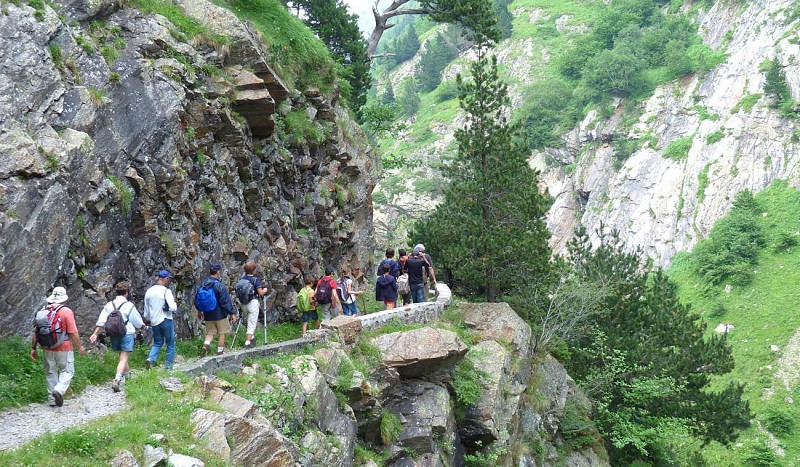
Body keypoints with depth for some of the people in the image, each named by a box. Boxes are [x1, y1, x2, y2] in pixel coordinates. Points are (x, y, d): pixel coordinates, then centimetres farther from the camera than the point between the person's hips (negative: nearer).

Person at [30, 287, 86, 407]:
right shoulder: (66, 311, -11)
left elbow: (35, 332, 4)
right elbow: (73, 333, -13)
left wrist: (33, 348, 12)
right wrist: (80, 347, -2)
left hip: (48, 349, 4)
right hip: (64, 348, -4)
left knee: (51, 373, 14)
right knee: (67, 371, 9)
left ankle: (53, 400, 16)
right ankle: (59, 390, -15)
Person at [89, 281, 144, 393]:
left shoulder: (109, 305, 0)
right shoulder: (129, 306, -10)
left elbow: (101, 322, -4)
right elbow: (138, 323, -1)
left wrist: (95, 334, 0)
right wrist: (142, 324, 20)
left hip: (114, 335, 5)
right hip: (127, 334, -5)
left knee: (122, 356, 23)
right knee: (123, 359, -5)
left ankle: (128, 374, 40)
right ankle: (117, 380, -19)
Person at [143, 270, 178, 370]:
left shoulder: (149, 291, 4)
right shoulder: (166, 291, -14)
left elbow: (146, 310, 14)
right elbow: (173, 308, -21)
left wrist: (147, 320, 30)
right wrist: (175, 304, 1)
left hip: (154, 321, 5)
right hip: (166, 320, -5)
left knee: (157, 343, 18)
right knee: (170, 344, 9)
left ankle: (150, 359, -5)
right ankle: (169, 366, 9)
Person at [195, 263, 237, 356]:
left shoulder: (202, 285, 1)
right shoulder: (219, 286, -18)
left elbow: (197, 299, 12)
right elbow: (225, 302, -17)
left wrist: (199, 311, 27)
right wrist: (232, 313, -9)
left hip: (208, 315, 5)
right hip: (220, 314, -5)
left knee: (210, 332, 14)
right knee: (222, 333, 9)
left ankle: (206, 343, -13)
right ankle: (220, 351, 14)